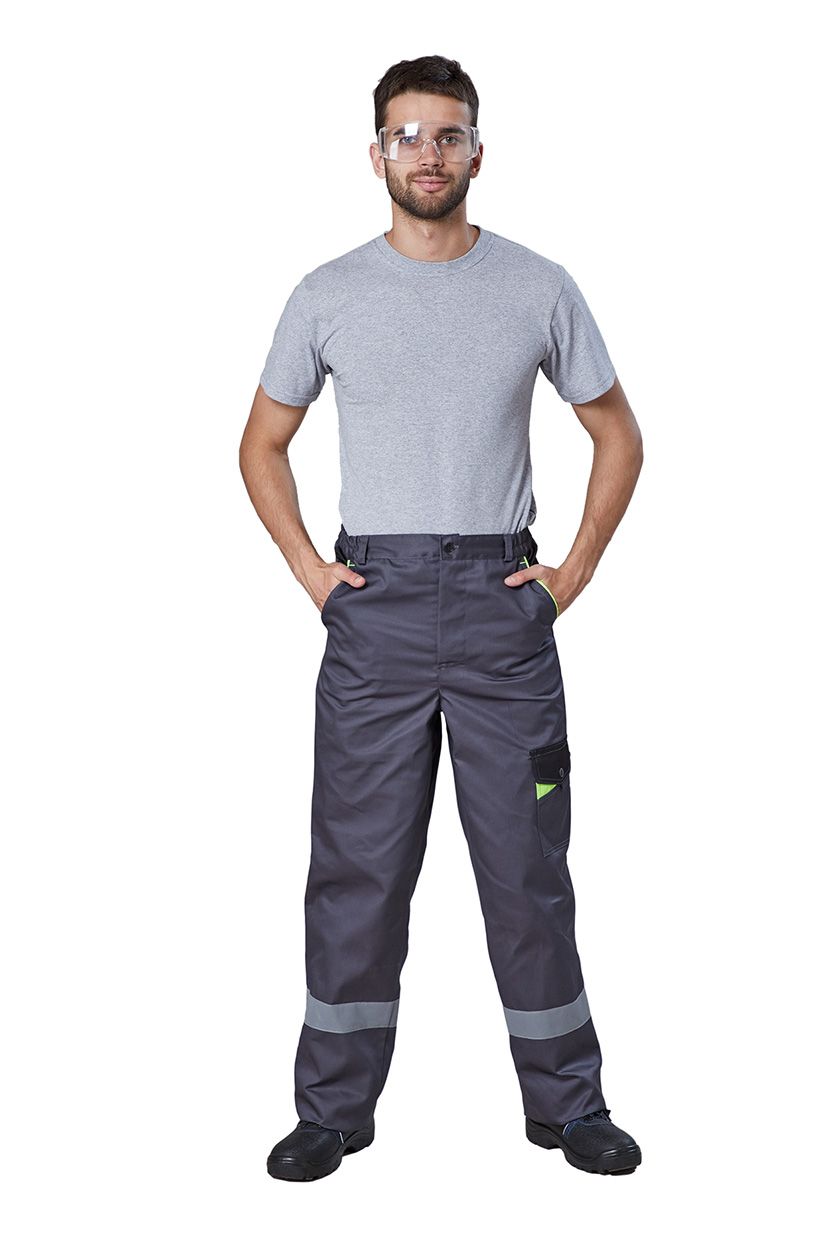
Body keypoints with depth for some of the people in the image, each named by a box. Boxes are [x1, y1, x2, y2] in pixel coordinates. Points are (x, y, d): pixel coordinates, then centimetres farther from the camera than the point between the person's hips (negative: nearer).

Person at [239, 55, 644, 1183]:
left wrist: (576, 569, 1)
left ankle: (568, 1104, 22)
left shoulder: (539, 289, 3)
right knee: (358, 869, 6)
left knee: (527, 868, 6)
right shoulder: (328, 295, 4)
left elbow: (618, 434, 10)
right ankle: (334, 1110, 21)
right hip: (374, 605, 1)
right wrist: (306, 567, 1)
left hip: (501, 599, 0)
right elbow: (263, 444, 13)